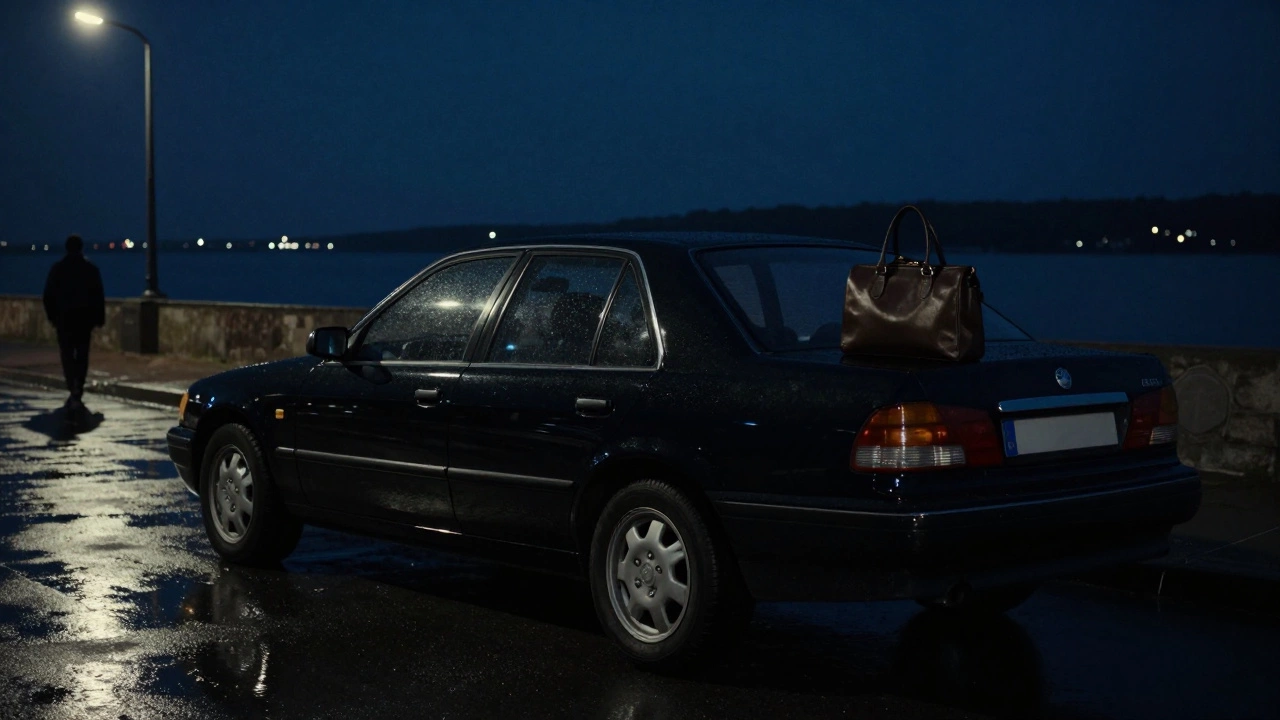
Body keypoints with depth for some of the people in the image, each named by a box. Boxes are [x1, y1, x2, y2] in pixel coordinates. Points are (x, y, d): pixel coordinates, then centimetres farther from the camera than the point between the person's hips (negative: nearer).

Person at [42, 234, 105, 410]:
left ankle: (74, 390, -17)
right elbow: (98, 296, 0)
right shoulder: (91, 269, 1)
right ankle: (77, 392, 6)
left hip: (64, 318, -1)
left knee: (67, 354, 2)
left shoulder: (57, 269, 0)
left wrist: (52, 316, 10)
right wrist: (99, 318, 4)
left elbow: (48, 295, 1)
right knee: (82, 355, 8)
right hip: (85, 318, 1)